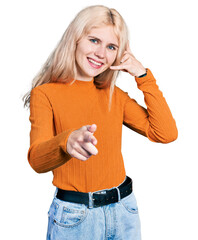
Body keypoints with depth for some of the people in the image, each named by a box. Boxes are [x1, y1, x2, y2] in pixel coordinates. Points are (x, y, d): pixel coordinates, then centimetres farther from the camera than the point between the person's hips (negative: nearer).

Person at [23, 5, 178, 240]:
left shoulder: (114, 95, 6)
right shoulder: (44, 94, -8)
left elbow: (166, 133, -5)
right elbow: (37, 159, -23)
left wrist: (142, 75, -6)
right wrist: (67, 141, -45)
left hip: (124, 211, 4)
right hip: (74, 216, -4)